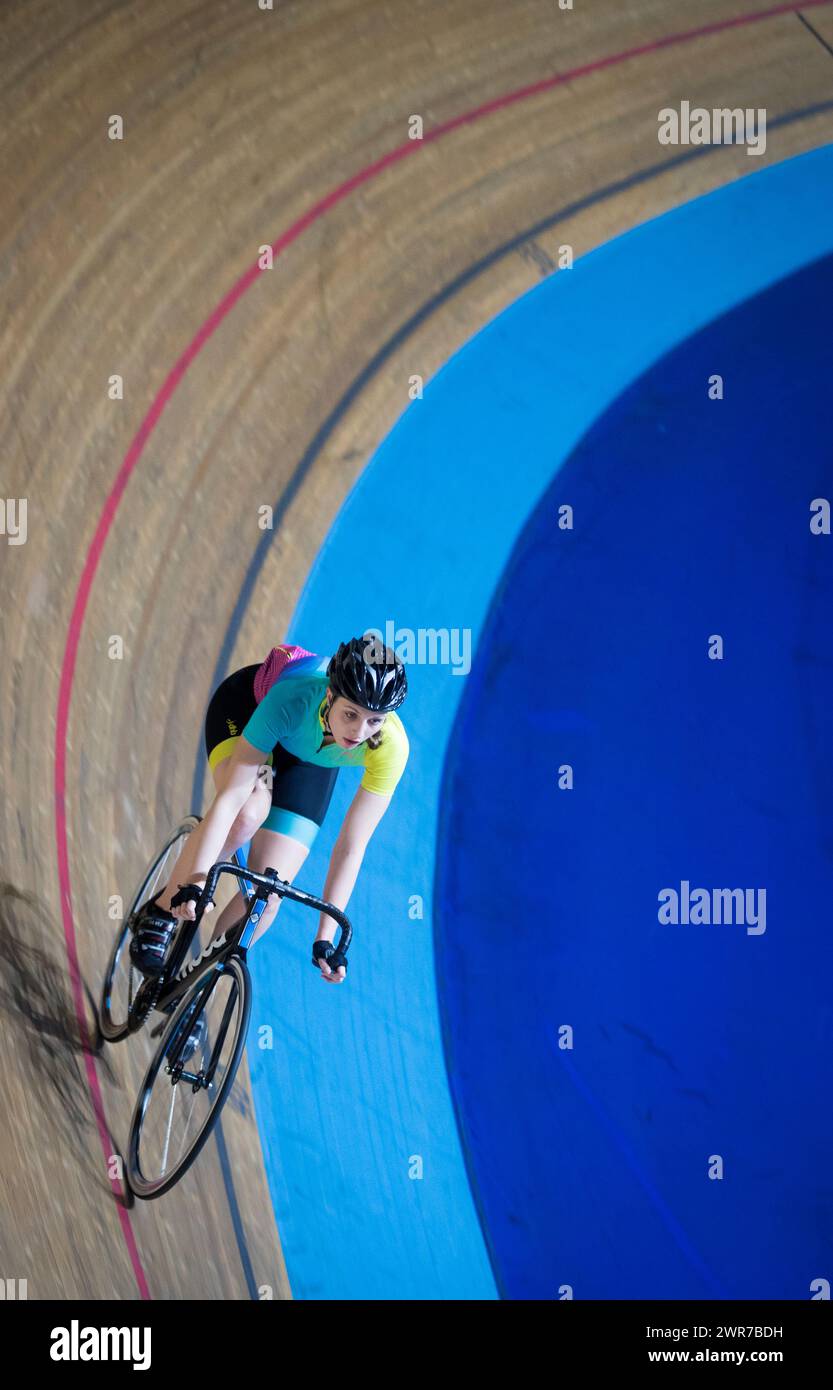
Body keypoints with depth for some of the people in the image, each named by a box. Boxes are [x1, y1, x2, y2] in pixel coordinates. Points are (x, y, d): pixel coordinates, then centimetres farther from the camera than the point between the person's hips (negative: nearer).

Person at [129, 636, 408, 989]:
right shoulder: (294, 699, -43)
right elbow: (230, 796, -43)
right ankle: (159, 914, -15)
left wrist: (326, 936, -32)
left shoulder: (390, 747, -37)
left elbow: (351, 847, -30)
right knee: (248, 812, -36)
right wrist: (196, 880, -52)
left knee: (268, 892, -12)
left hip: (310, 760, 3)